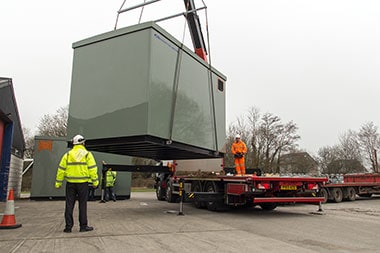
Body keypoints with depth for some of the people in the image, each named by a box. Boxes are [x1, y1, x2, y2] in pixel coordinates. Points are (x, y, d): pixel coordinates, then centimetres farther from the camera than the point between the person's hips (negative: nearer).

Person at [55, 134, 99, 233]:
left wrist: (58, 183, 9)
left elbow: (61, 169, 4)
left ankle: (68, 226, 10)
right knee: (82, 204, 5)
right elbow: (92, 169, -5)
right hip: (83, 183, -2)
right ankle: (83, 226, 9)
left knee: (69, 205, 8)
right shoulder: (87, 154, -1)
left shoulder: (67, 155, 6)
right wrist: (95, 181, -1)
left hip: (70, 184, 2)